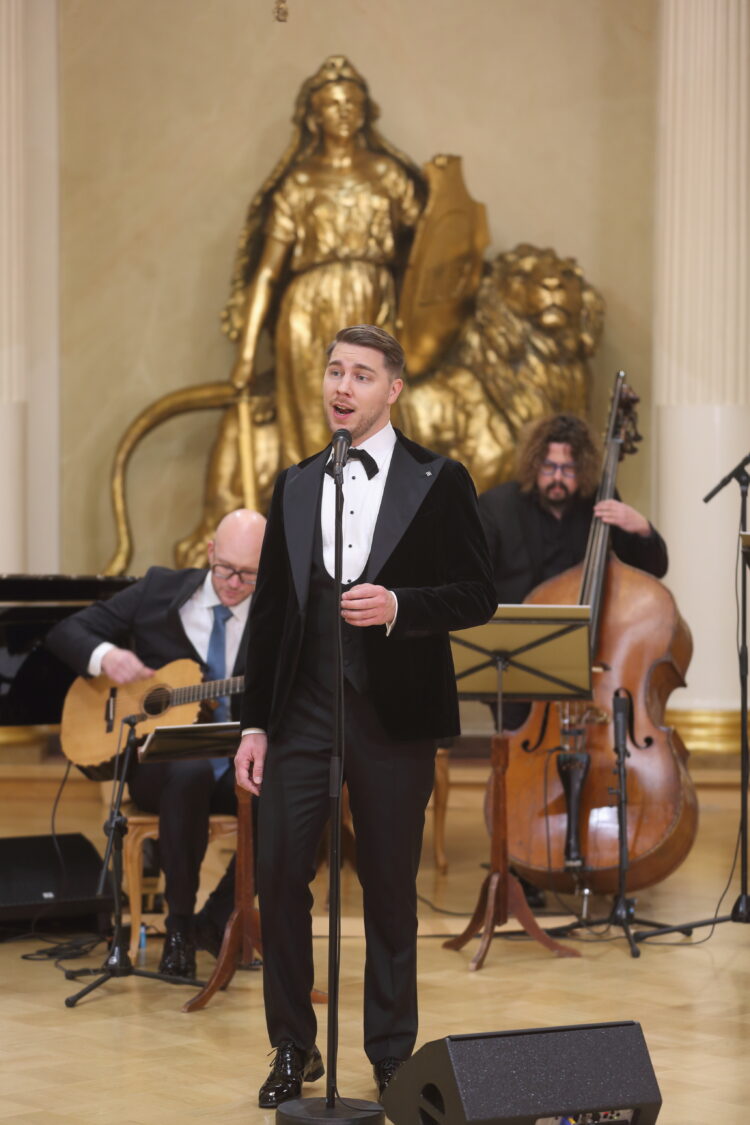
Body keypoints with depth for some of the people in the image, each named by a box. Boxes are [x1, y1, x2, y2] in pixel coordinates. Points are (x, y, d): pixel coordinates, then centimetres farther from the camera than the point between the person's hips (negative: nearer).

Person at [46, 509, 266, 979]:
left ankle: (216, 920, -11)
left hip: (236, 768, 2)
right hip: (158, 760, -2)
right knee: (190, 770, -38)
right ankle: (179, 927, -22)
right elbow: (66, 632, 5)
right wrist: (105, 655, -16)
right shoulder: (159, 591, 3)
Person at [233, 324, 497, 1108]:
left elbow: (478, 597, -2)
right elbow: (268, 608, 12)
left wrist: (398, 606, -20)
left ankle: (392, 1056, 18)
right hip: (303, 712, 3)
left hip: (393, 718, -3)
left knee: (390, 889, 5)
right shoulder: (294, 486, 12)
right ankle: (293, 1048, 14)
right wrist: (254, 723, 8)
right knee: (279, 876, -1)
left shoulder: (438, 482, 1)